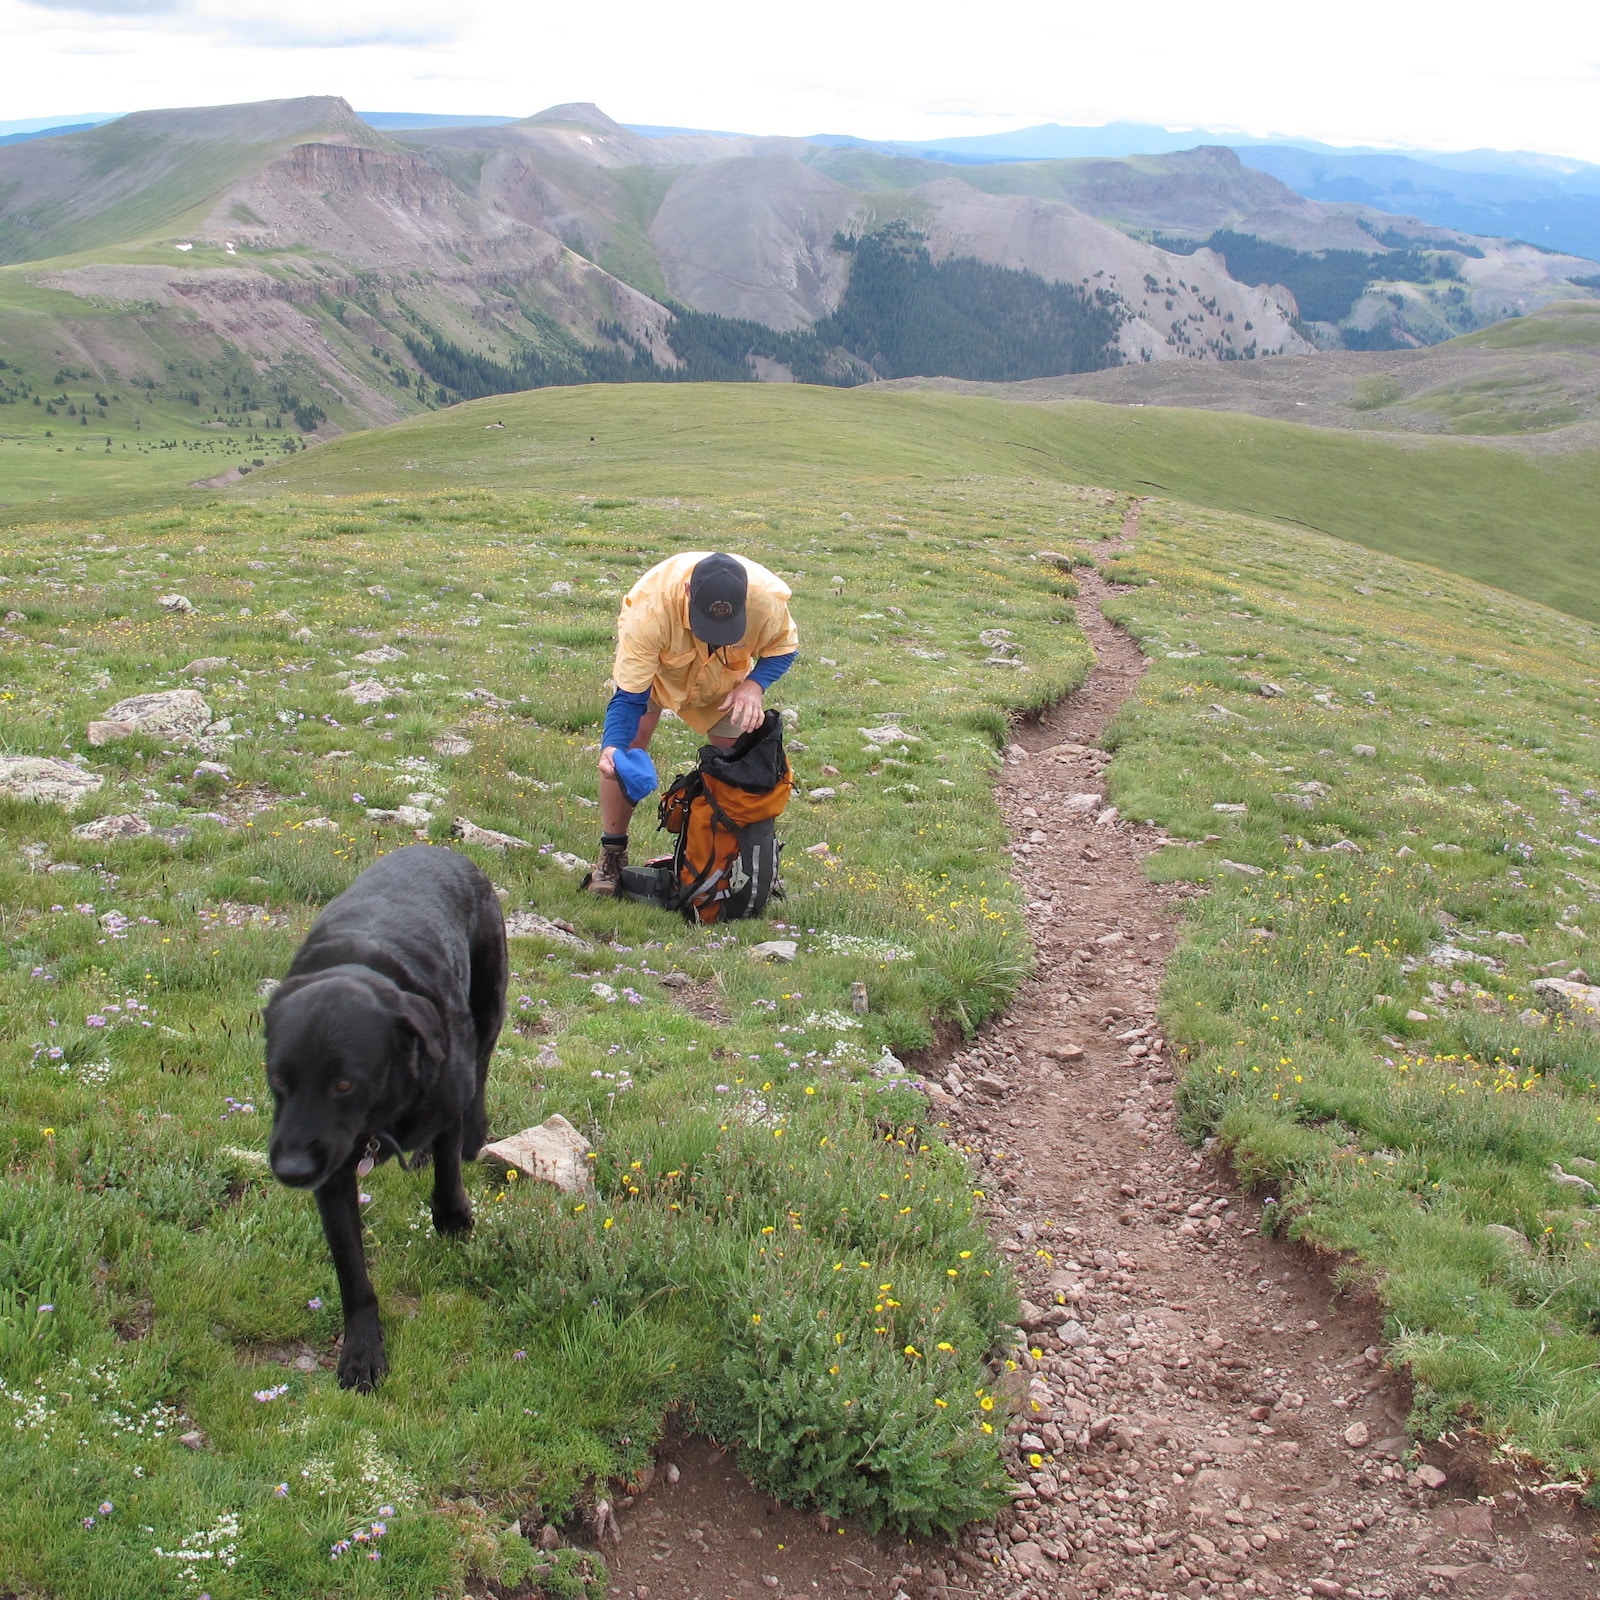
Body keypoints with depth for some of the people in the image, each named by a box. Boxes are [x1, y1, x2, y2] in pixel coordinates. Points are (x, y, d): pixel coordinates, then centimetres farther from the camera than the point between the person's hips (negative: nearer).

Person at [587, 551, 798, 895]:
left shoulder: (769, 599, -40)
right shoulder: (651, 608, -45)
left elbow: (783, 649, -16)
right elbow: (629, 696, -37)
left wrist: (754, 684, -36)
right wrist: (612, 746, -54)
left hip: (724, 675, 2)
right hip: (656, 665, -2)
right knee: (628, 744, -17)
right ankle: (612, 854, -3)